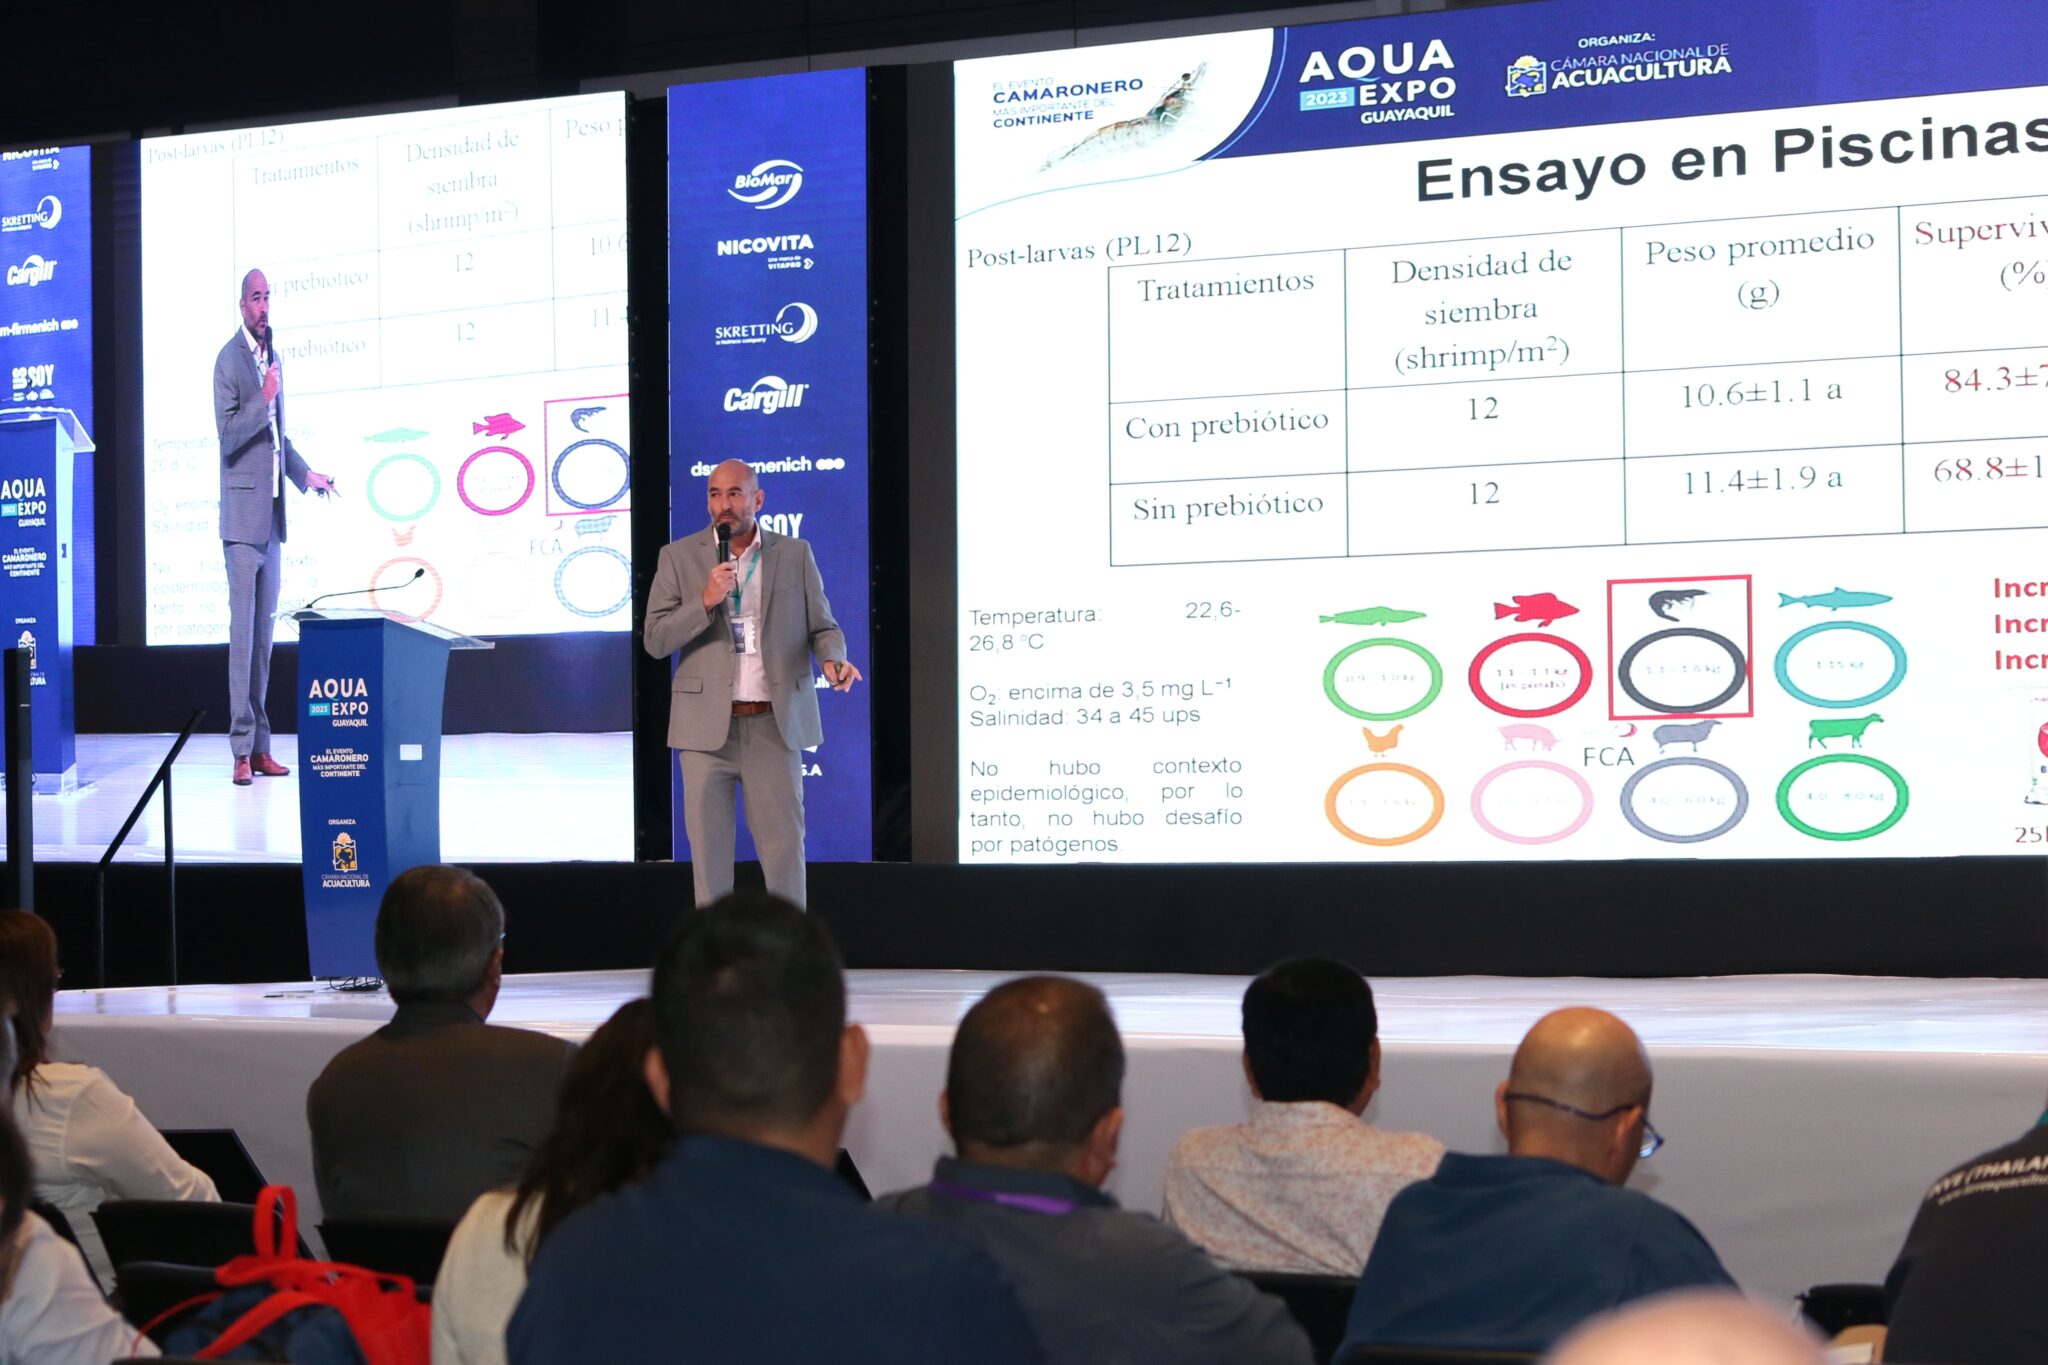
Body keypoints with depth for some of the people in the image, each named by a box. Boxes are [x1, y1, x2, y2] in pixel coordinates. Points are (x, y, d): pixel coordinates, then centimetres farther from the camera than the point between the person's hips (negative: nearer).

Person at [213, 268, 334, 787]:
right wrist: (265, 399, -22)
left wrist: (305, 474, 13)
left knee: (264, 632, 10)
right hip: (243, 514, -8)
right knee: (242, 631, -8)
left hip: (272, 515, 8)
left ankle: (261, 746, 15)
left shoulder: (273, 358, 16)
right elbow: (228, 435, -16)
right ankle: (242, 750, -7)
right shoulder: (229, 359, -9)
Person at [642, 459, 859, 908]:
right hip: (707, 726, 0)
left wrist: (832, 659, -12)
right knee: (709, 847, 3)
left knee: (784, 845, 0)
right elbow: (655, 640, 0)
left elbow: (823, 626, 10)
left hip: (775, 724, 0)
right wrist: (705, 601, -15)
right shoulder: (679, 557, 5)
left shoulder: (795, 554, 8)